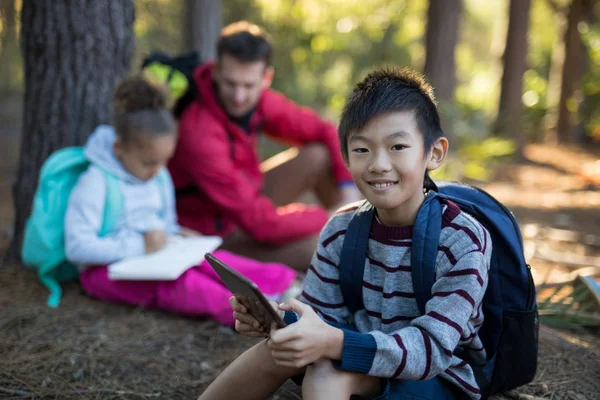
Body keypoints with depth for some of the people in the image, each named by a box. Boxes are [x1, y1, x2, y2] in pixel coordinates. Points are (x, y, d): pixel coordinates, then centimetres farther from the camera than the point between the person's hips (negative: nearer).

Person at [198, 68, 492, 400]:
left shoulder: (464, 241, -20)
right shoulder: (341, 230, -5)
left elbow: (432, 347, -27)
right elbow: (321, 319, -3)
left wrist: (335, 344, -43)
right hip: (362, 369, 5)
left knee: (327, 369, -31)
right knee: (284, 344, -22)